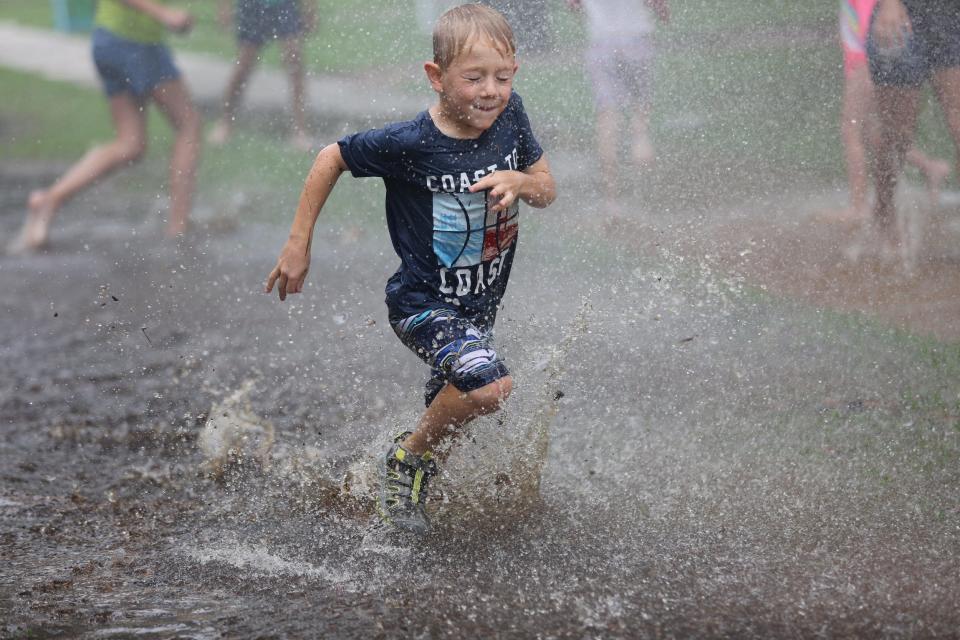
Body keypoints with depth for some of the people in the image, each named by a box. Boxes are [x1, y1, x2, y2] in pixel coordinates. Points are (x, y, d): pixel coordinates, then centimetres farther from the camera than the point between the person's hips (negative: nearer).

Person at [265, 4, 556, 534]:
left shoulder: (509, 115, -11)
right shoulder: (409, 143, -25)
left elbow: (547, 190, 1)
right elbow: (331, 159, -9)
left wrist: (520, 181, -23)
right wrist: (298, 244, -7)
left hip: (479, 304, 6)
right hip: (423, 302, -6)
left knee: (452, 404, 24)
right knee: (490, 385, -29)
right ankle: (407, 460, -5)